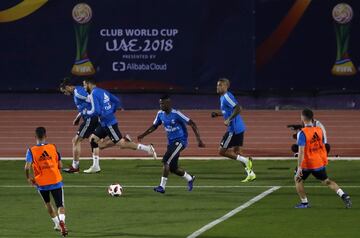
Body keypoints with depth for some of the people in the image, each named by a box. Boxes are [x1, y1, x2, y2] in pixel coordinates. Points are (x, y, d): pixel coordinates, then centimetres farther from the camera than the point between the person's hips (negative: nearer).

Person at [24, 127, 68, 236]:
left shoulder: (31, 151, -8)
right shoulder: (53, 147, -2)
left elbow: (27, 167, -19)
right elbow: (60, 165, 2)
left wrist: (28, 178, -1)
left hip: (41, 183, 0)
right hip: (56, 181, 0)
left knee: (47, 203, 26)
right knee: (60, 205, 3)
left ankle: (57, 223, 31)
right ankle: (61, 220, -26)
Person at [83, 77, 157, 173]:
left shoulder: (93, 94, -14)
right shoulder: (102, 91, 14)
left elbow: (96, 111, -23)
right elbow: (117, 101, 19)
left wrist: (87, 112, -4)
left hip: (108, 123, -10)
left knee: (121, 143, -6)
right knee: (93, 139, 13)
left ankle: (148, 148, -7)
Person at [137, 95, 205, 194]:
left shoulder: (176, 114, -20)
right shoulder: (160, 114, 1)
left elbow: (192, 124, -18)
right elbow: (154, 126, 16)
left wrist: (198, 139, -24)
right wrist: (143, 135, 5)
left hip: (180, 141, -8)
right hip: (171, 142, 8)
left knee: (166, 160, -21)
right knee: (172, 168, 9)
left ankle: (162, 186, -18)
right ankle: (189, 178, 35)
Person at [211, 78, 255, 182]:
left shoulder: (227, 97, -15)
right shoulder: (222, 97, 16)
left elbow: (237, 109, -26)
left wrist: (229, 120, -28)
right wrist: (217, 114, 17)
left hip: (234, 129, -10)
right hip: (239, 128, 10)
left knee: (222, 151, -5)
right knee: (236, 152, 15)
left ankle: (246, 161, -7)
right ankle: (250, 173, 13)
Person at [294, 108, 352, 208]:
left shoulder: (302, 133, -18)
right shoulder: (319, 130, 1)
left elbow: (301, 151, -23)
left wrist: (299, 167, -24)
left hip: (307, 163, -5)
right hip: (320, 162, 6)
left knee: (298, 180, 16)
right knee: (326, 181, 17)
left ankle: (304, 203, 16)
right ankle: (344, 196, 0)